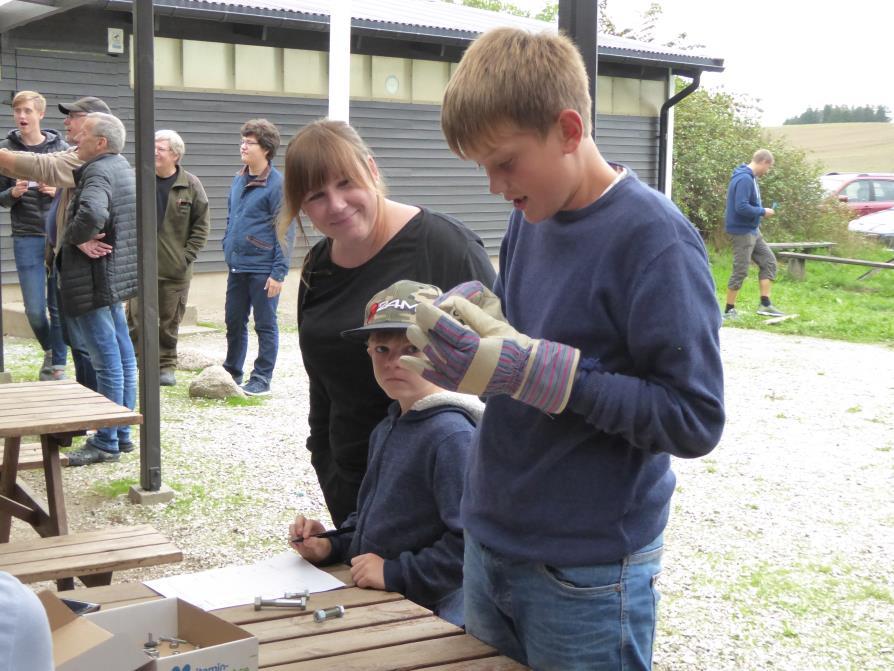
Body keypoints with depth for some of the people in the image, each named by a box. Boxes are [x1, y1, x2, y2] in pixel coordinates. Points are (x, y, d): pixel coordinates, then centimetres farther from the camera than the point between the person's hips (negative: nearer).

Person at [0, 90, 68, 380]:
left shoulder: (60, 147, 2)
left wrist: (58, 191, -13)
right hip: (27, 239, 0)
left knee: (59, 307, 3)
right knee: (34, 309, 0)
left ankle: (57, 365, 15)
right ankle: (49, 349, 28)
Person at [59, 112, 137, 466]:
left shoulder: (98, 172, -17)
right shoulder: (121, 167, 15)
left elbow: (91, 213, -37)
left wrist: (75, 238, -17)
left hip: (94, 281, -10)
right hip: (118, 275, 10)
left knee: (107, 361, -6)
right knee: (122, 357, 13)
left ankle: (106, 442, 0)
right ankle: (122, 433, 22)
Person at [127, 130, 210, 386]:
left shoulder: (190, 185, -2)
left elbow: (202, 224, 2)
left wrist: (188, 255, -4)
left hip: (175, 268, 0)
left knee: (170, 321, 9)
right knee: (135, 318, 1)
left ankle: (167, 366, 21)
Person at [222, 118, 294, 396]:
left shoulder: (278, 184, -11)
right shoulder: (238, 180, 11)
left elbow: (286, 231, -13)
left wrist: (279, 272, -16)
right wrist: (228, 250, 16)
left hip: (262, 269, -7)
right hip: (237, 267, 7)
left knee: (265, 325, 4)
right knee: (234, 322, 15)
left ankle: (261, 379, 13)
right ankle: (232, 372, 29)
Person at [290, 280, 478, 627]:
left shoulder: (452, 434, -16)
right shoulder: (386, 429, 15)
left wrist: (395, 573, -18)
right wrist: (332, 546, 9)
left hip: (429, 615, -8)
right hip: (371, 604, 8)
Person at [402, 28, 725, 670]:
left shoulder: (654, 238, -17)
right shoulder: (531, 215, 5)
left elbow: (695, 420, -19)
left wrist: (532, 367, -25)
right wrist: (472, 311, -7)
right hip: (489, 545, 7)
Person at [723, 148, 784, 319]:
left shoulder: (751, 178, 10)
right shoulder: (744, 179, -21)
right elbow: (741, 207, -28)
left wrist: (760, 212, 10)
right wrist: (763, 211, -16)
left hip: (753, 231, 10)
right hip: (742, 232, -10)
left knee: (769, 261, 11)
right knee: (740, 271, -3)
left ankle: (765, 304, 13)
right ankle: (729, 311, 7)